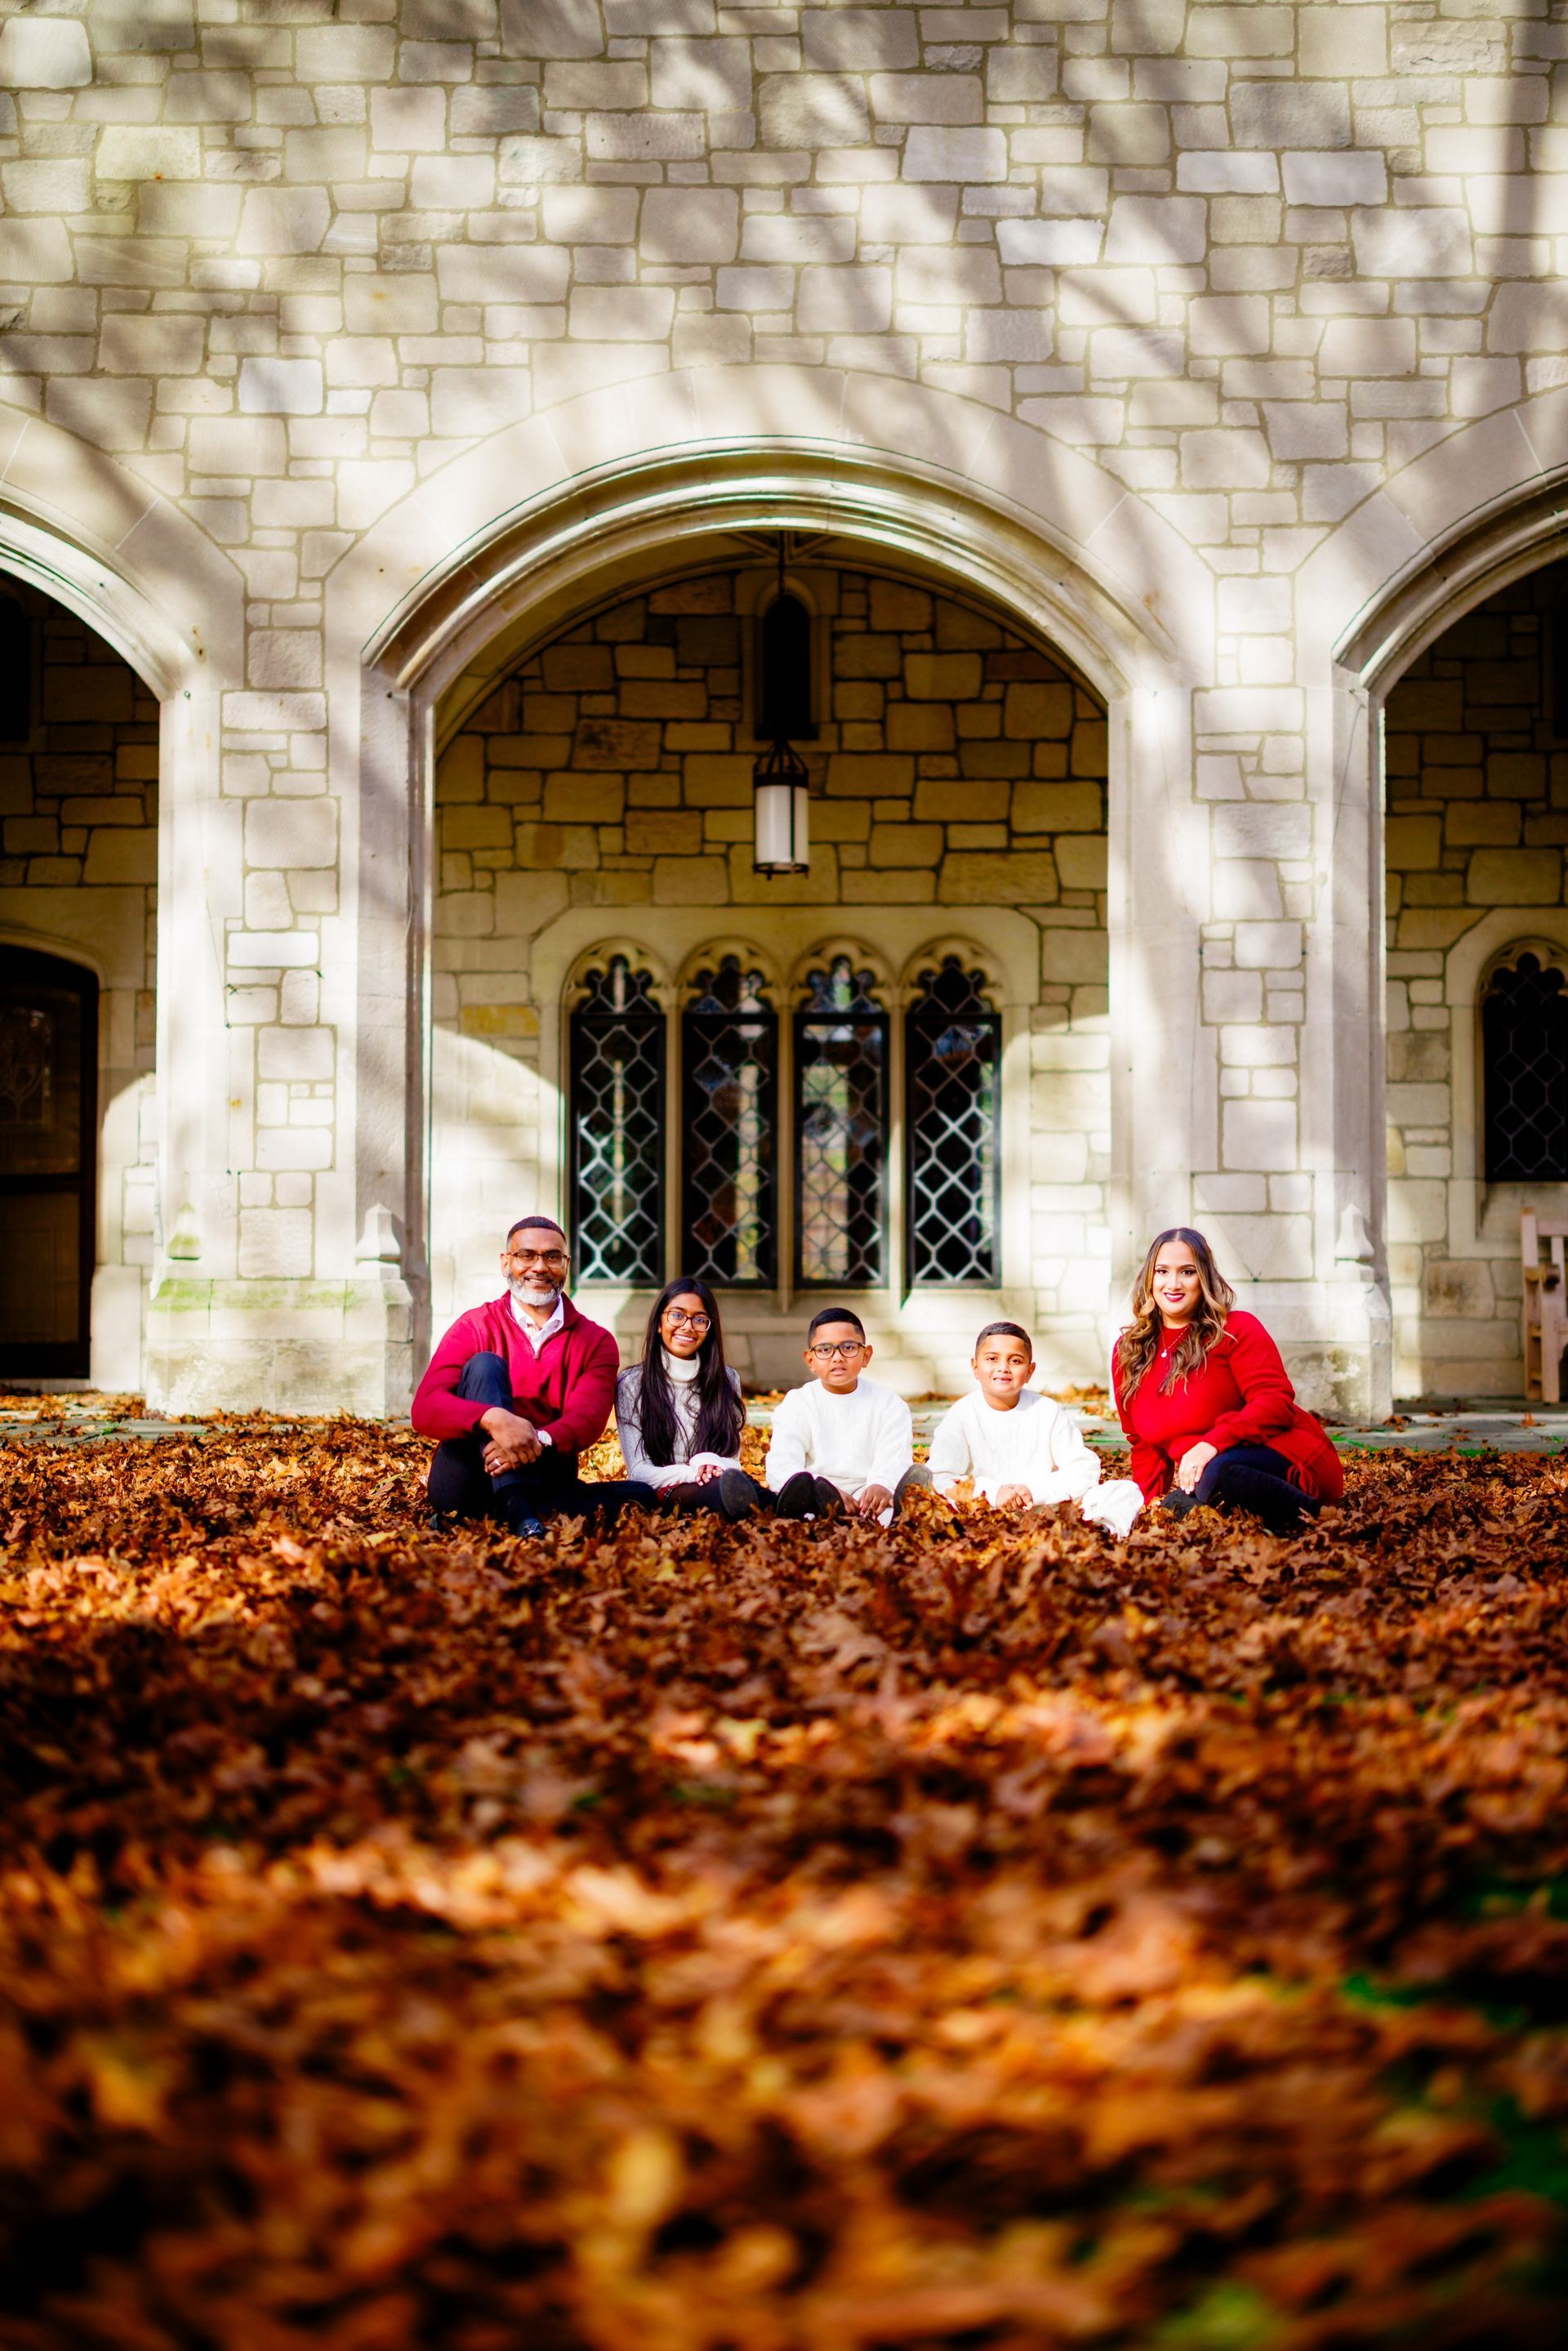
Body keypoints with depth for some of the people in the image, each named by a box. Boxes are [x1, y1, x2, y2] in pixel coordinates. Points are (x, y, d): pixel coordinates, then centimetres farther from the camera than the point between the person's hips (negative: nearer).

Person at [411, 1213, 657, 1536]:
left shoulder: (596, 1342, 8)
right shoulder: (474, 1327, 2)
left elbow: (587, 1419, -10)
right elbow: (425, 1409, -13)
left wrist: (539, 1442, -34)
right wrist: (494, 1419, -34)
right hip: (466, 1485, -2)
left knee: (642, 1496, -20)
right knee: (485, 1365, -21)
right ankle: (519, 1510, -39)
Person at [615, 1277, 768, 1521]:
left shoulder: (727, 1380, 16)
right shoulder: (631, 1384, 7)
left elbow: (732, 1461, 11)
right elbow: (639, 1472, -2)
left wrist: (711, 1465, -16)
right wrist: (691, 1473, -23)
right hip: (660, 1496, -3)